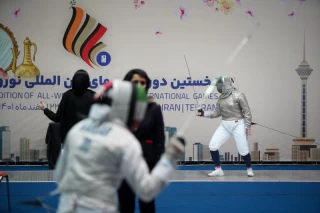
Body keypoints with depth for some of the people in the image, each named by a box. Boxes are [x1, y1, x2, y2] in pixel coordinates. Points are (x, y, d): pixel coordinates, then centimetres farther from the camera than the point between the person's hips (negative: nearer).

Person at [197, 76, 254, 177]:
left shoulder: (238, 95, -16)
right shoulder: (221, 97, 5)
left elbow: (247, 111, -13)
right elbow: (217, 113, 10)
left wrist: (248, 126, -16)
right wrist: (204, 113, -1)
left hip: (238, 125, -6)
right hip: (225, 126, 6)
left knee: (243, 150, -5)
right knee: (213, 145, -6)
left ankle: (249, 169, 22)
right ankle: (218, 170, 5)